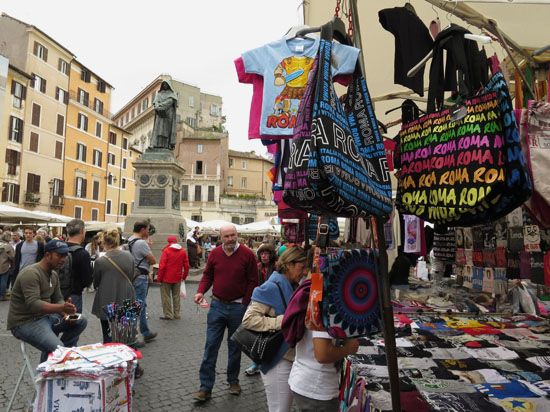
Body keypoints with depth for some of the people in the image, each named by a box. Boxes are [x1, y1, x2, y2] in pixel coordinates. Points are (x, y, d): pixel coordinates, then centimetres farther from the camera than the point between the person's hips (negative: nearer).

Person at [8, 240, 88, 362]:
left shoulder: (54, 274, 9)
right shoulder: (31, 273, -20)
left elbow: (58, 299, 11)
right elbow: (33, 304, -30)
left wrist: (66, 314, -10)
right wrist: (61, 308, -43)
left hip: (45, 316, 9)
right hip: (26, 322, -9)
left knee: (81, 321, -1)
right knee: (57, 349, -28)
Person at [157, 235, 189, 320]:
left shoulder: (166, 251, -10)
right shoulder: (183, 251, 2)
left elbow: (162, 266, -13)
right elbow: (186, 266, 4)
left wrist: (159, 278, -5)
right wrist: (184, 276, 15)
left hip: (166, 278, -4)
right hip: (177, 278, 4)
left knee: (166, 296, 6)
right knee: (176, 296, 14)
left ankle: (168, 315, 6)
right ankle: (176, 314, 19)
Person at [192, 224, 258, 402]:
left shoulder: (247, 254, -9)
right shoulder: (215, 253, 1)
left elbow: (253, 281, -6)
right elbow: (207, 275, 10)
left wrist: (244, 304, -9)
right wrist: (201, 291, -8)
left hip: (238, 307, -2)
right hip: (217, 305, 2)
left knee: (235, 347, 14)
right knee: (211, 346, 3)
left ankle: (233, 381, 34)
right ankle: (205, 388, 13)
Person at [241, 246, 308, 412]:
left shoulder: (293, 287, 8)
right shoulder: (271, 288, -18)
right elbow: (248, 319, -24)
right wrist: (282, 322, -25)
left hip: (292, 358, 8)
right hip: (277, 361, -8)